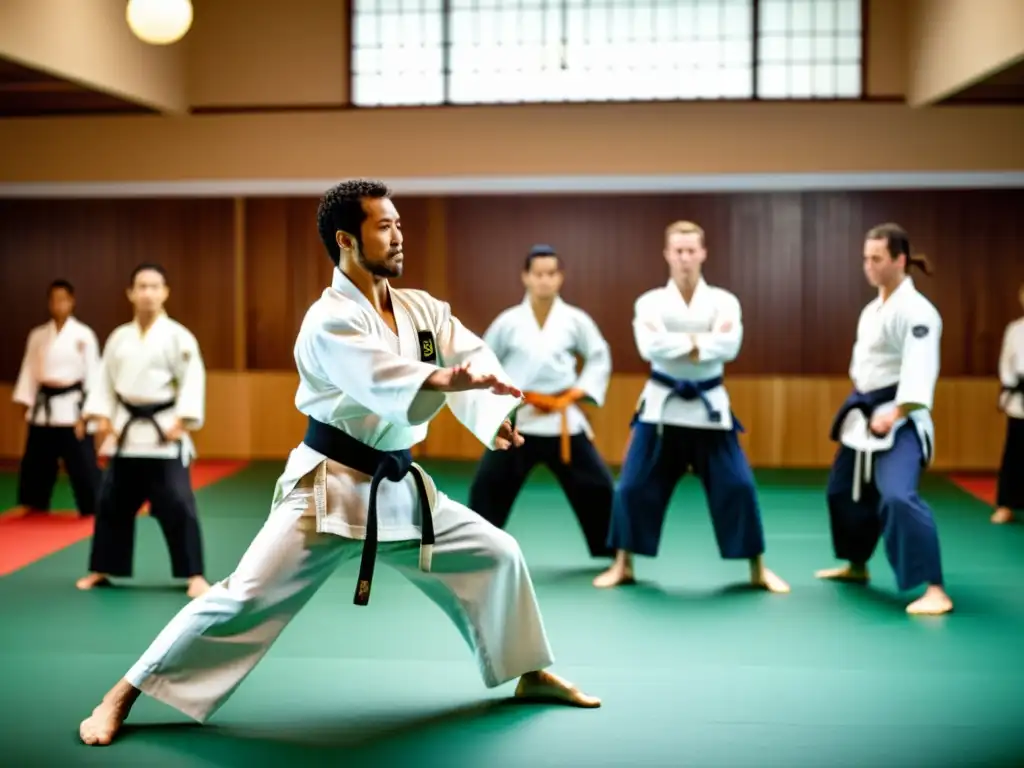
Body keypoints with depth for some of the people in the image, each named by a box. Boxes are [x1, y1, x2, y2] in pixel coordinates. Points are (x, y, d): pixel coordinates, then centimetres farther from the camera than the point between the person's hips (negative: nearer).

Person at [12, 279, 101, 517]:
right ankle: (35, 505, 27)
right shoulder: (38, 335, 8)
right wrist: (26, 404, 2)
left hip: (71, 407, -4)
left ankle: (94, 509, 4)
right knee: (35, 462, 11)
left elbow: (92, 374, -5)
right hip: (43, 409, 4)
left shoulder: (84, 334, -4)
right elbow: (29, 370, 10)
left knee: (82, 462, -5)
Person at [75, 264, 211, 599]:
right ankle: (102, 570, 25)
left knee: (177, 505, -8)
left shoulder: (178, 336, -7)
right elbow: (104, 379, 12)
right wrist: (101, 416, 1)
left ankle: (194, 574, 0)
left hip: (163, 432, -5)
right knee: (112, 503, 11)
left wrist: (182, 420, -18)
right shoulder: (118, 337, 8)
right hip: (126, 431, 5)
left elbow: (193, 380, -11)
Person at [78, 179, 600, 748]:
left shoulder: (423, 309, 5)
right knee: (248, 595, -12)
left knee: (496, 555, 10)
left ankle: (531, 674, 31)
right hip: (331, 486, -7)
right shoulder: (330, 319, -18)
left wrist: (495, 417, -28)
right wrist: (454, 379, -56)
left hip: (400, 486, 7)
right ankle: (123, 697, -1)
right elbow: (383, 379, -37)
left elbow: (472, 359, -8)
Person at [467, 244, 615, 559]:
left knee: (596, 485, 3)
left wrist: (580, 392, -2)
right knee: (488, 486, -4)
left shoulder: (575, 320, -3)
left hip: (562, 419, 1)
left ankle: (615, 549, 21)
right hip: (518, 419, 0)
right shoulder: (509, 321, -3)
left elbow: (599, 357, 9)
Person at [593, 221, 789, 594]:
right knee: (633, 486, 1)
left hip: (709, 406, 0)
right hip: (661, 404, 0)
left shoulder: (724, 301, 0)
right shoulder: (650, 302, 0)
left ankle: (758, 569, 12)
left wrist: (679, 344, -19)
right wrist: (697, 341, -18)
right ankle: (623, 565, 19)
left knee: (737, 486, -2)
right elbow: (650, 346, -18)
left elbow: (728, 346, -17)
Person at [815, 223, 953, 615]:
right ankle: (856, 565, 42)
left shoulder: (916, 310, -18)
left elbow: (920, 369, -27)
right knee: (843, 489, 21)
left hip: (899, 419, -10)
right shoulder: (872, 310, 11)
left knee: (898, 496, -27)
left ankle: (934, 590, -23)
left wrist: (895, 413, -33)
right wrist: (863, 405, 15)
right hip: (864, 413, 10)